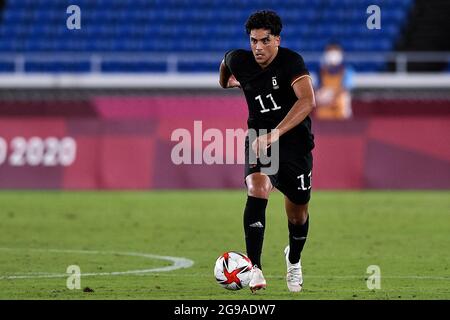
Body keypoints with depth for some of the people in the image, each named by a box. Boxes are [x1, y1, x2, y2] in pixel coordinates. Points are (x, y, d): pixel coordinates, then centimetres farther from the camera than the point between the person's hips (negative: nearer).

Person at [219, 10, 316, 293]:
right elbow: (227, 61, 20)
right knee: (257, 188, -28)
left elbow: (308, 102, -37)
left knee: (298, 212, 7)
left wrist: (275, 133, -44)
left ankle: (294, 260, 41)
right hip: (259, 140, 2)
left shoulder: (291, 62, -22)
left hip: (295, 142, -2)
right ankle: (255, 268, -30)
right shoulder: (239, 61, -8)